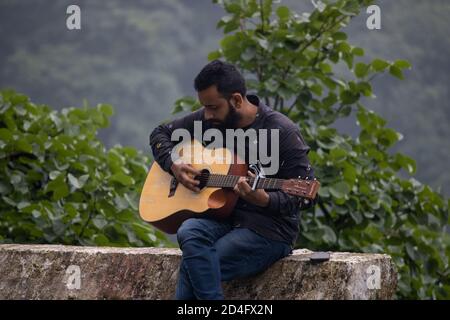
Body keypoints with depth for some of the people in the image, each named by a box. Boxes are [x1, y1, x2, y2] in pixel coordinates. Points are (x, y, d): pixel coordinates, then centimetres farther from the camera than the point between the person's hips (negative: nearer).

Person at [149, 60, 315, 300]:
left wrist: (265, 200, -30)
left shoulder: (282, 133, -12)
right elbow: (160, 134, 19)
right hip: (222, 217, 6)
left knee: (192, 268, -26)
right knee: (189, 233, -30)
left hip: (268, 229, -6)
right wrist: (173, 166, -2)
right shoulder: (208, 120, 6)